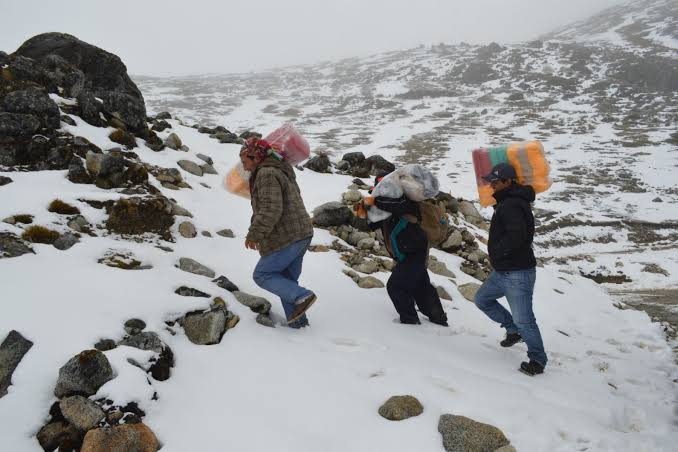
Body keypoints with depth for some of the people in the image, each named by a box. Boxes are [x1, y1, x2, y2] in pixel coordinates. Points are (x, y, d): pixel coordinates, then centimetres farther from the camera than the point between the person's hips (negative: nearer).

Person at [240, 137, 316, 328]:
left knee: (262, 274, 3)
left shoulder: (267, 174, -13)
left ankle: (301, 297, -6)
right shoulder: (280, 172, 20)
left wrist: (254, 234, -18)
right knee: (286, 280, 16)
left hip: (286, 238, -10)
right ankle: (298, 321, 16)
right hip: (302, 234, 10)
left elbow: (271, 209, -23)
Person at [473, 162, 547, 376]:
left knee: (523, 319, -3)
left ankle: (538, 360, 13)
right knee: (482, 299, 20)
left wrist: (497, 251, -19)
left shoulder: (511, 206, -21)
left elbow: (516, 236, -33)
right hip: (502, 272, 11)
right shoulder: (507, 202, 12)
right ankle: (514, 330, 31)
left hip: (518, 274, -11)